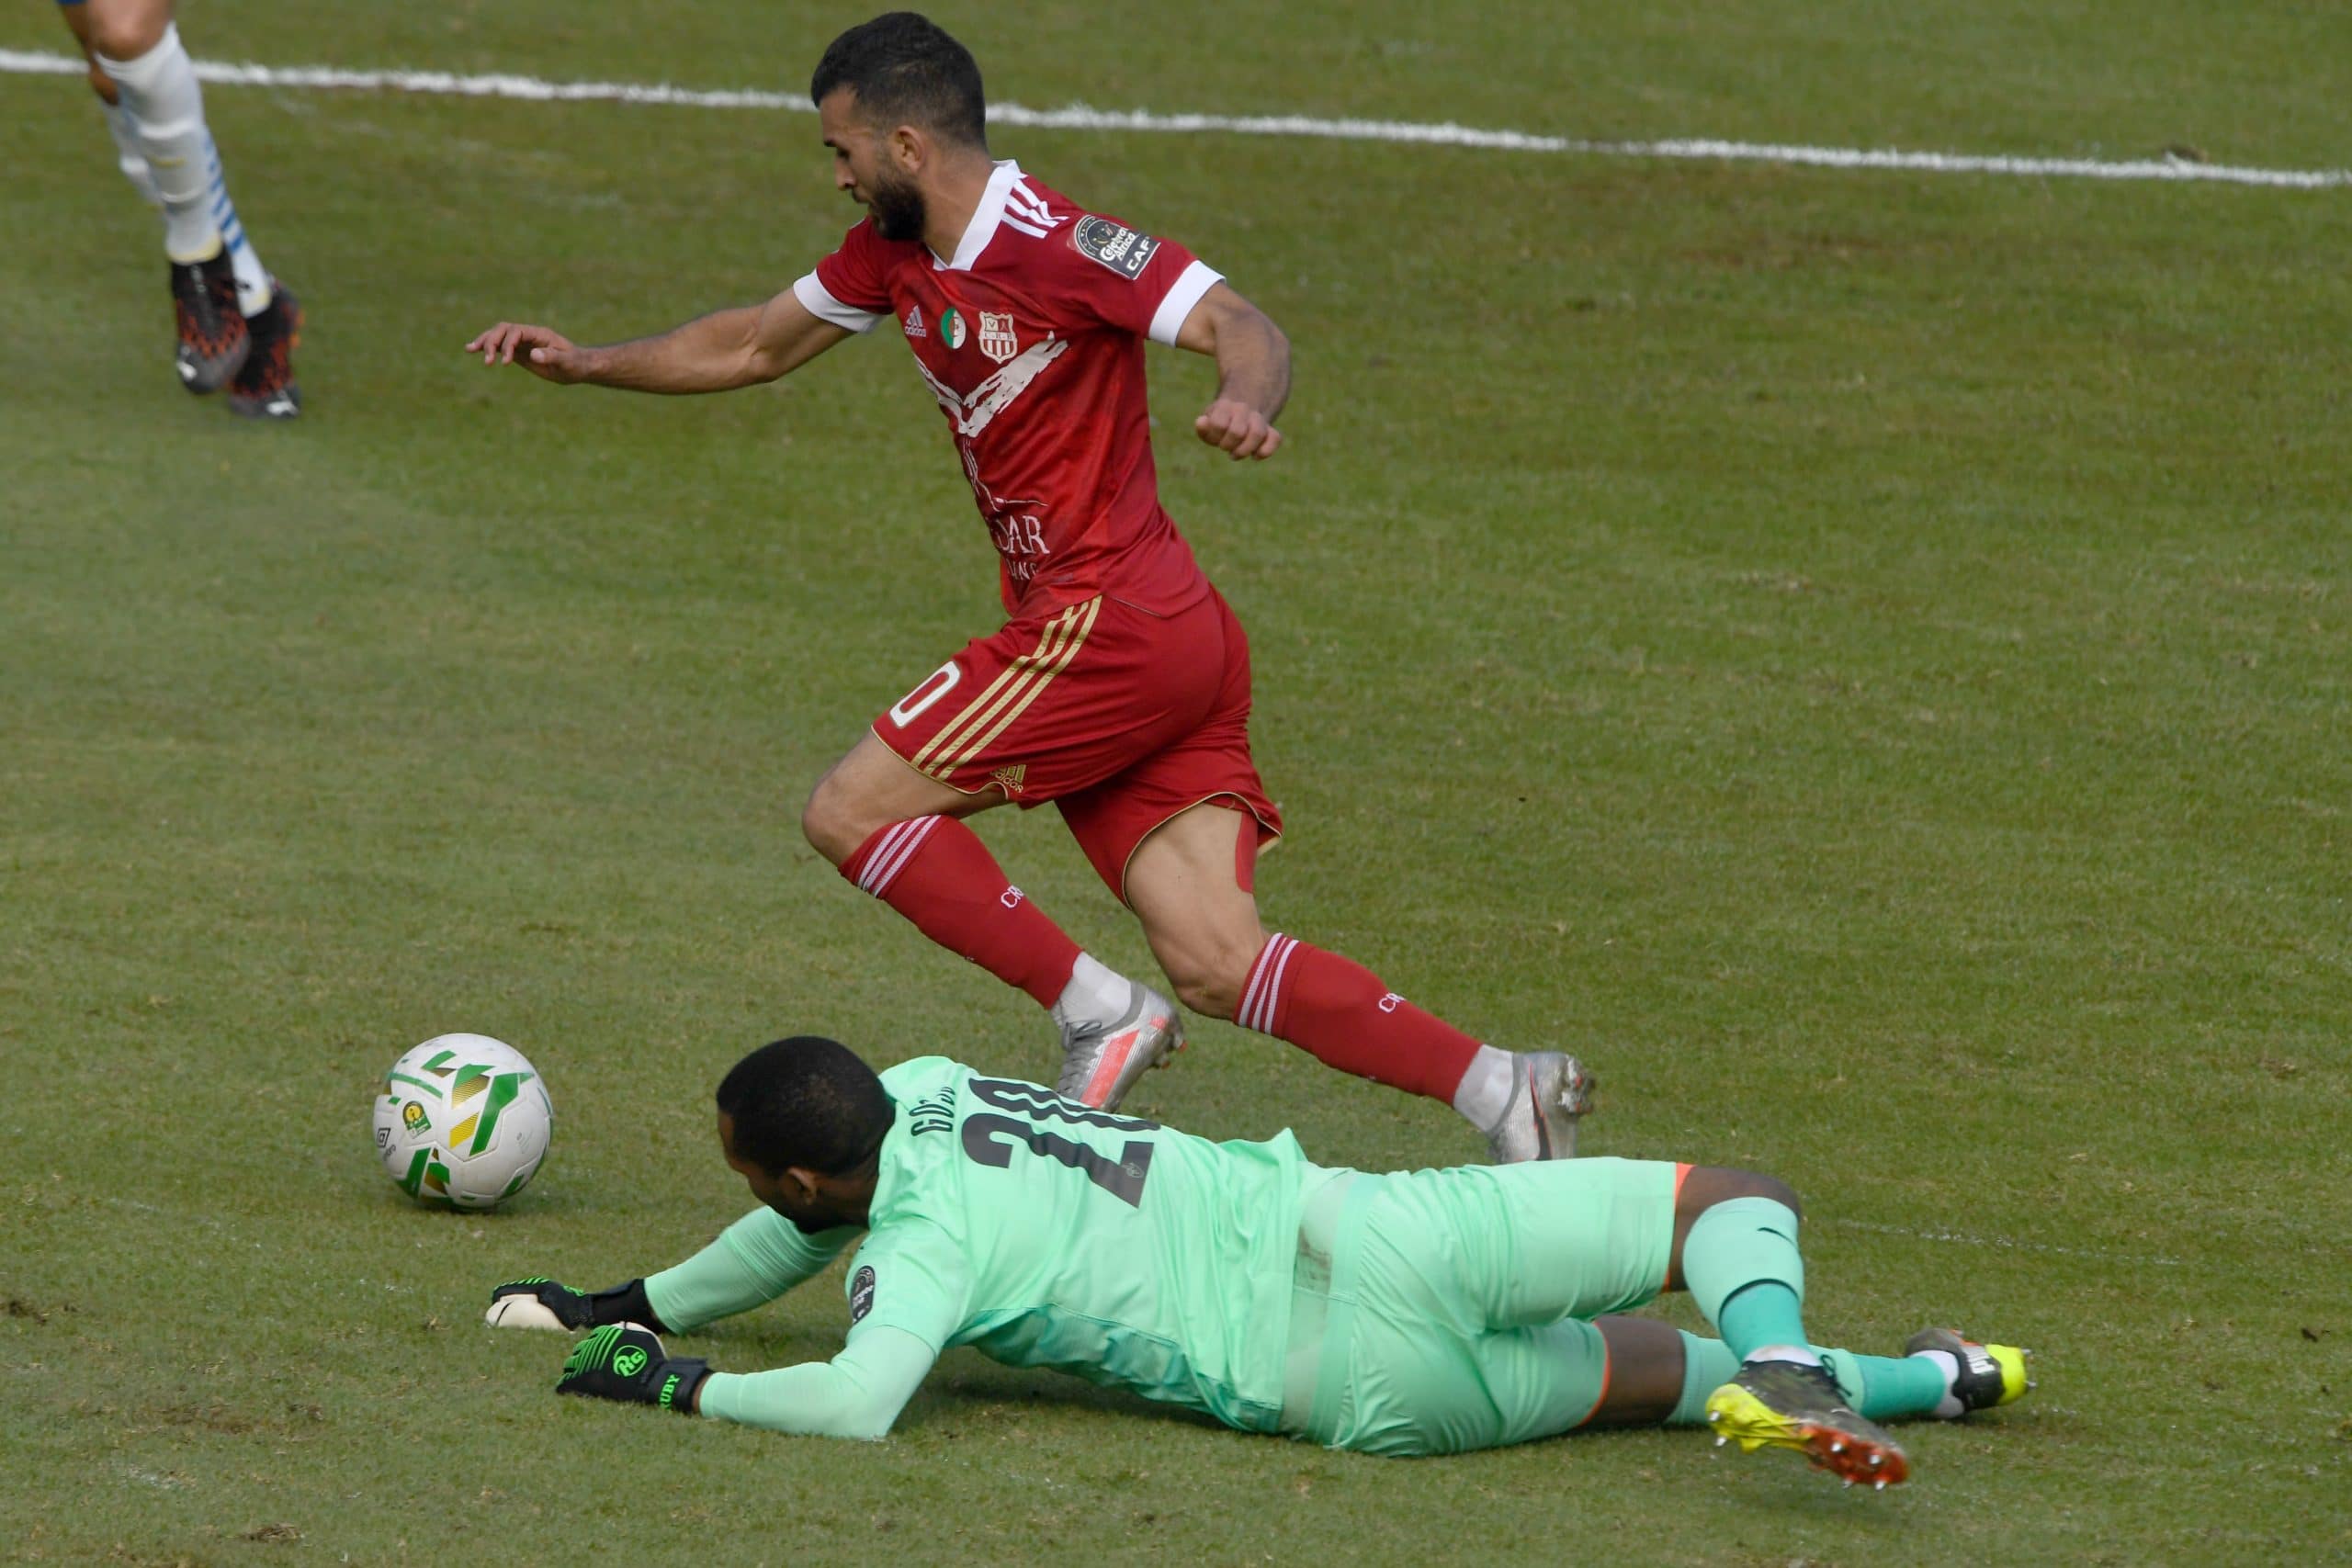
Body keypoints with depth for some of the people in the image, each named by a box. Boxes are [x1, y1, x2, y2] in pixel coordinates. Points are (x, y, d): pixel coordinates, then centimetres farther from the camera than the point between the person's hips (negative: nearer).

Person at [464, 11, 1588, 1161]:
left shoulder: (1052, 244, -13)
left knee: (848, 813, -5)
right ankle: (1499, 1090, -10)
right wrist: (587, 364, 21)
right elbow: (757, 346, 28)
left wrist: (1246, 404, -41)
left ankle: (1098, 1016, -7)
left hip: (1109, 625, -9)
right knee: (1217, 970, -2)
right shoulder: (895, 255, 14)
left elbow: (1242, 325, -20)